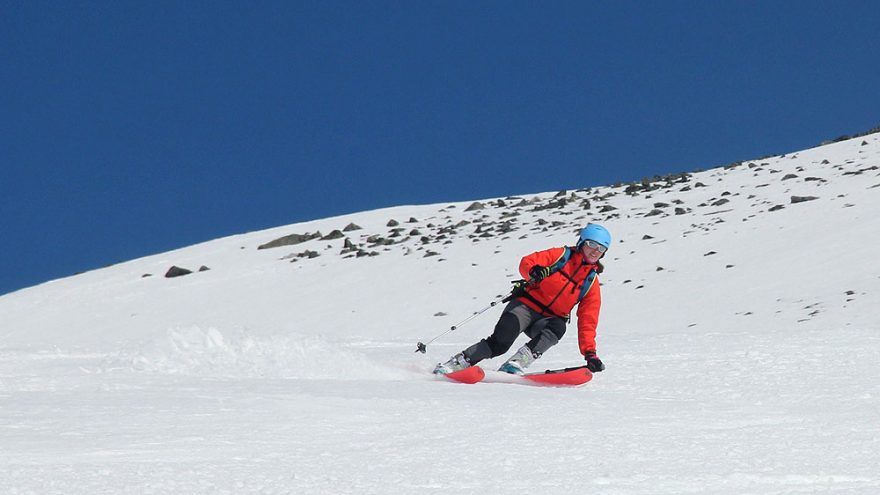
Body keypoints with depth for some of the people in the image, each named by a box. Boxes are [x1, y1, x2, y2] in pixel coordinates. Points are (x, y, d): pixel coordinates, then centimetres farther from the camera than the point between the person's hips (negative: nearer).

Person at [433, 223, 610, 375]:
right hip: (527, 305, -2)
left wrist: (590, 353, -5)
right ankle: (457, 363, -17)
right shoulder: (562, 255, 3)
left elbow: (587, 322, 6)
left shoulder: (591, 282, 9)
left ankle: (515, 365, -40)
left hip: (549, 319, 2)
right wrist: (534, 271, -31)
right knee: (500, 341, -27)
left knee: (558, 327, -35)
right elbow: (527, 262, -6)